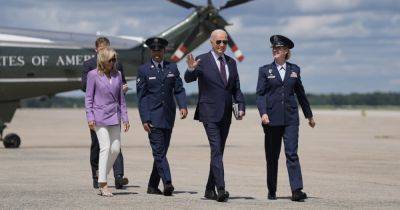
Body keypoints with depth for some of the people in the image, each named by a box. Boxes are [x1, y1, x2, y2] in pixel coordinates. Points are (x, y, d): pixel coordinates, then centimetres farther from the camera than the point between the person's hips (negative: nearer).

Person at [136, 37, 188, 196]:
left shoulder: (172, 68, 10)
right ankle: (167, 183, -22)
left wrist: (183, 106, -11)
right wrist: (145, 120, -10)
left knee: (162, 151, 7)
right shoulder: (144, 70, 0)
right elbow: (141, 96, -3)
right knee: (159, 152, -13)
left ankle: (153, 186, 15)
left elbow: (179, 89, 8)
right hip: (153, 116, -4)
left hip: (168, 116, 4)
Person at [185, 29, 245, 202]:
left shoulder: (231, 62, 12)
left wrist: (241, 106, -1)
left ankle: (210, 190, 18)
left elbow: (236, 88, 14)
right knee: (216, 150, -15)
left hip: (225, 114, 6)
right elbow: (188, 79, -17)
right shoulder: (202, 61, -4)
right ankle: (221, 189, -21)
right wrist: (191, 69, -39)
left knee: (218, 152, 9)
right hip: (209, 113, -6)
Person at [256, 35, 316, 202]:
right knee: (272, 156, 6)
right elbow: (260, 94, -2)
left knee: (292, 153, -10)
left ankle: (296, 190, -17)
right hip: (272, 118, 0)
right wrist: (263, 113, -18)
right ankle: (272, 191, 17)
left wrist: (309, 115, 23)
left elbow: (300, 93, 18)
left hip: (290, 118, 0)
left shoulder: (294, 69, 10)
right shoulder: (265, 70, 5)